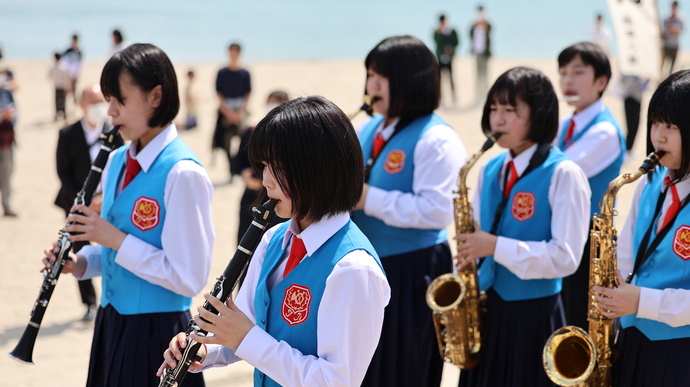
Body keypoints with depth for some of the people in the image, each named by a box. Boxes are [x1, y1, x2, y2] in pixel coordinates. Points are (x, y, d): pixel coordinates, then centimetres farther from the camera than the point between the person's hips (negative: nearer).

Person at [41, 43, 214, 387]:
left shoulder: (182, 174, -18)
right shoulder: (117, 162, 7)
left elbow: (189, 278, -20)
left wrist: (116, 239, -21)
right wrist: (78, 262, -2)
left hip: (156, 332, -7)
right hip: (112, 322, 7)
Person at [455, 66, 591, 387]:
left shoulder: (563, 174, -12)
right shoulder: (490, 171, 8)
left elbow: (565, 257, -19)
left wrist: (496, 247, -23)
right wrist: (468, 251, -3)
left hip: (534, 315, -6)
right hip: (487, 308, 6)